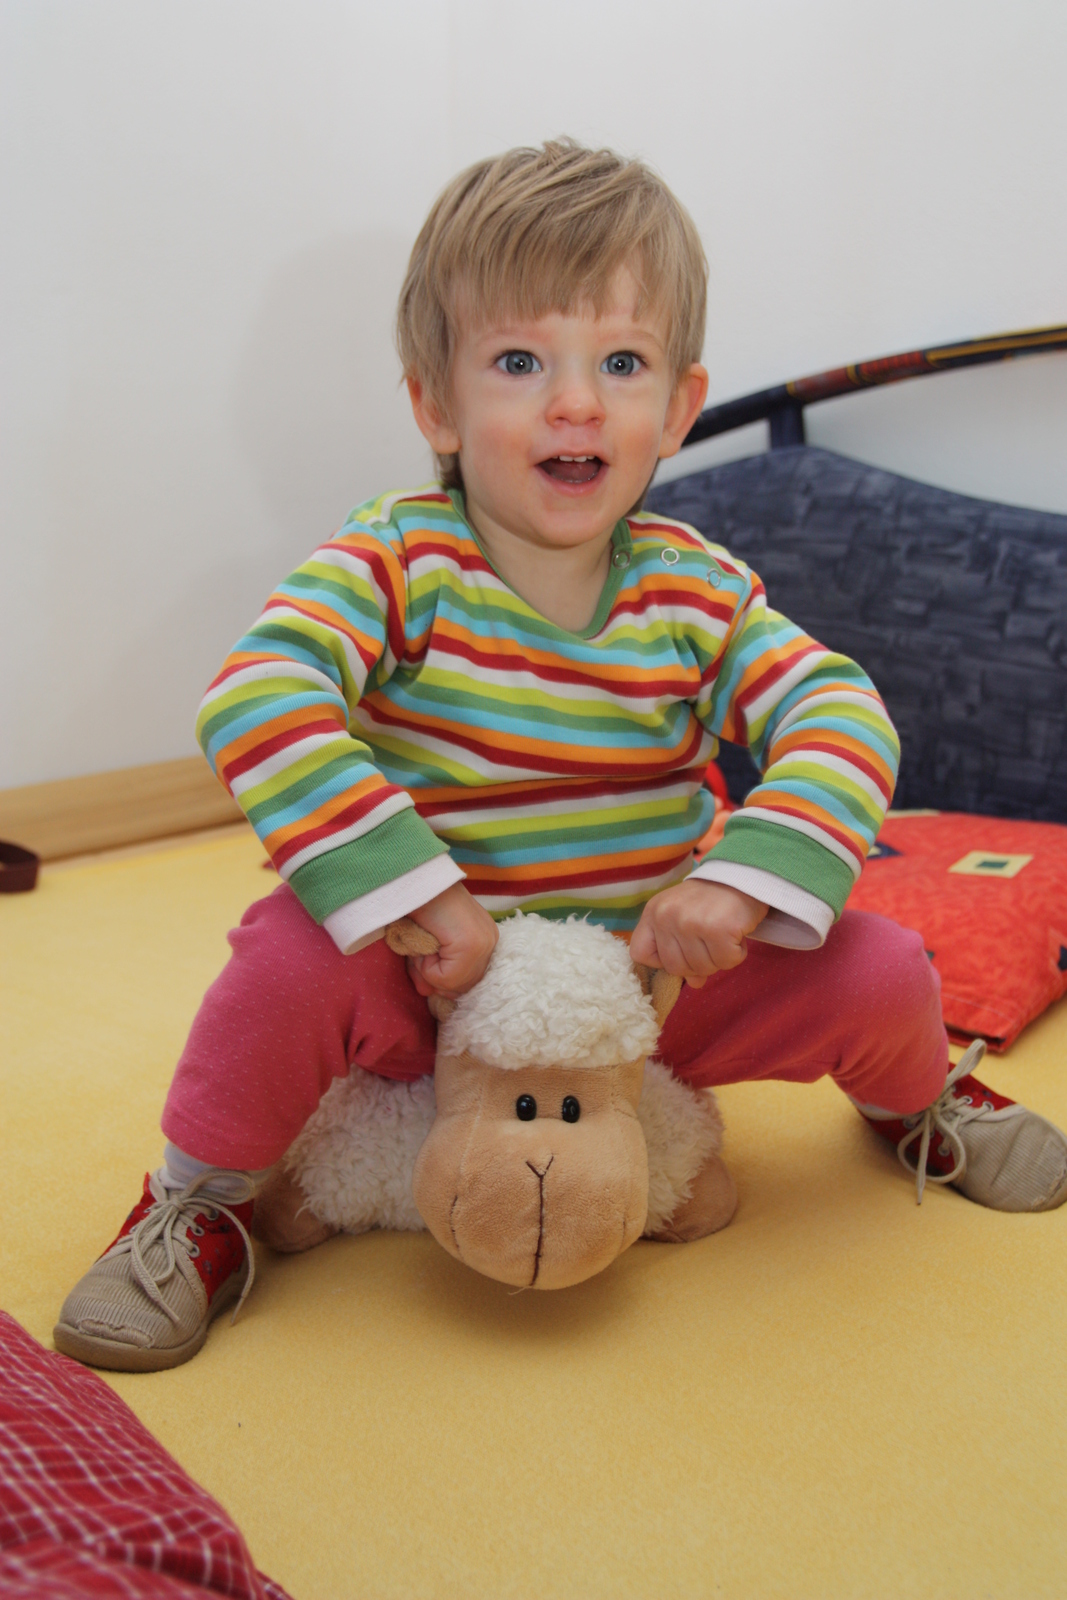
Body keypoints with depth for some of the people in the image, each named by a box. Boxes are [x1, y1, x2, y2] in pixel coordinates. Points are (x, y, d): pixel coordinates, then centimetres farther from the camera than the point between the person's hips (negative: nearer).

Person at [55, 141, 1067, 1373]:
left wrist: (744, 876, -25)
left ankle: (915, 1102, 31)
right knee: (292, 959, -31)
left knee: (881, 973, -9)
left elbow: (844, 716, -9)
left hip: (654, 984, 3)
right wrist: (413, 895, -36)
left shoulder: (699, 592, -7)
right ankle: (197, 1208, -1)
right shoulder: (395, 564, -16)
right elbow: (254, 703, -30)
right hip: (433, 988, -2)